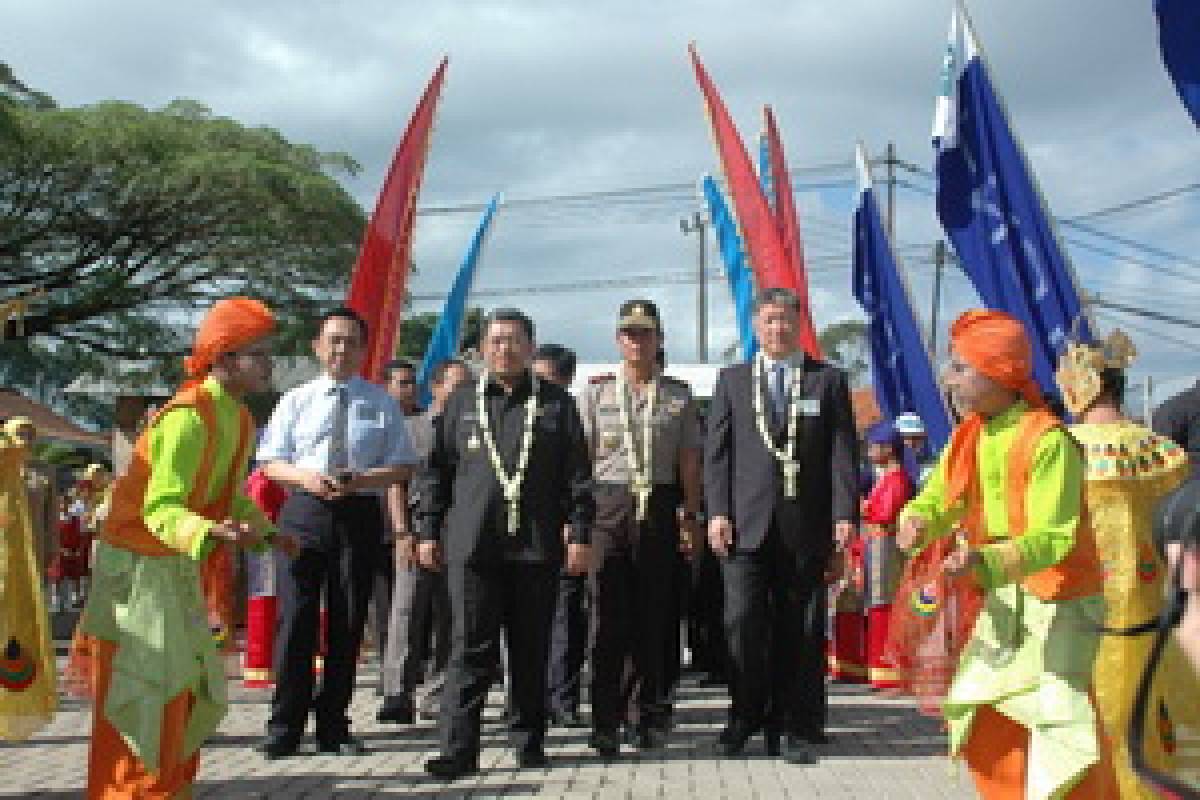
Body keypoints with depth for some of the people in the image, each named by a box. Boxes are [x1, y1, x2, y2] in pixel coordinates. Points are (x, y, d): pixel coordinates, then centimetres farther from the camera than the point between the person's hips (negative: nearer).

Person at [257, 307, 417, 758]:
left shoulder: (381, 403, 8)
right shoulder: (296, 401, 9)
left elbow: (402, 467, 5)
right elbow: (271, 463, 8)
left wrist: (360, 479, -14)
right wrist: (306, 477, -13)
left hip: (360, 514, 0)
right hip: (305, 512, 0)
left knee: (348, 622, 4)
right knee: (296, 618, -5)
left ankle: (334, 726, 16)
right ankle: (284, 727, 4)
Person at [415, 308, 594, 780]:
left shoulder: (556, 403, 8)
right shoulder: (460, 403, 11)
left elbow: (577, 475, 5)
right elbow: (436, 472, 11)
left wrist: (579, 533, -2)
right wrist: (428, 530, 5)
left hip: (537, 545, 0)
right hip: (472, 544, 0)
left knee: (531, 649, 7)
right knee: (471, 648, -4)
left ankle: (529, 741, 18)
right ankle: (459, 749, -3)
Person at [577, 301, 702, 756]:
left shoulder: (678, 396, 10)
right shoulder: (596, 393, 7)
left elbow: (689, 462, 10)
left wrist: (691, 518, 5)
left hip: (659, 509, 1)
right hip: (608, 507, -1)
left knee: (655, 616, 5)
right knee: (608, 615, -5)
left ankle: (647, 717, 17)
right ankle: (605, 722, 1)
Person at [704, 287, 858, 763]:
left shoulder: (828, 380, 9)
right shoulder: (732, 380, 12)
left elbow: (842, 452, 2)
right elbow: (717, 451, 8)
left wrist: (844, 514, -7)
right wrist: (717, 511, -3)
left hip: (806, 525, 0)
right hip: (747, 522, 0)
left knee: (801, 629, 4)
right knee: (743, 620, -6)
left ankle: (795, 727, 14)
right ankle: (746, 715, 12)